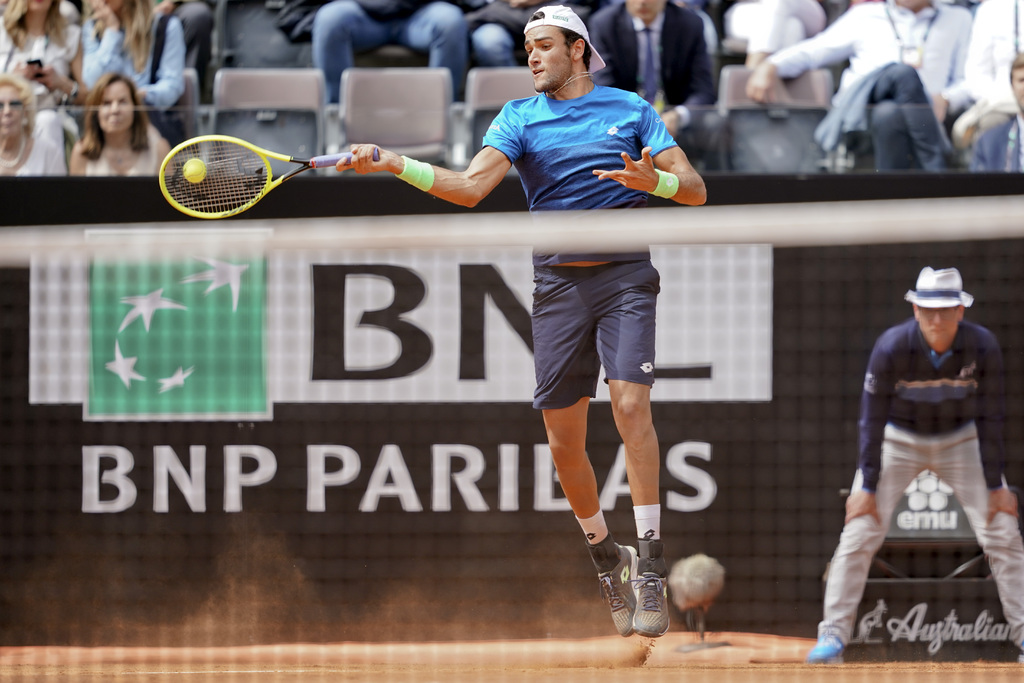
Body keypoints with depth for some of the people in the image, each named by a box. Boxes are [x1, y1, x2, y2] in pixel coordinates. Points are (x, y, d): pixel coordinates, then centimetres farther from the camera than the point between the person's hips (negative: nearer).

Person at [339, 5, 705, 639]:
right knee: (563, 437, 1)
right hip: (558, 283, 2)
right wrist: (394, 163, -18)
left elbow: (695, 189, 3)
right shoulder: (520, 116, 10)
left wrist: (654, 180, -19)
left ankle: (651, 571, -17)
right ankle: (608, 562, 21)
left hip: (625, 275, -2)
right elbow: (470, 187, -5)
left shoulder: (631, 110, 7)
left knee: (631, 405, -20)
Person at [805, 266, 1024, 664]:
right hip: (899, 441, -1)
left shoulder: (983, 347, -23)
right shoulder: (891, 347, -26)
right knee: (860, 534, -12)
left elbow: (990, 418, -14)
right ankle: (833, 635, -7)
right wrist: (868, 488, -19)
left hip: (962, 441, 1)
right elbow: (873, 418, -19)